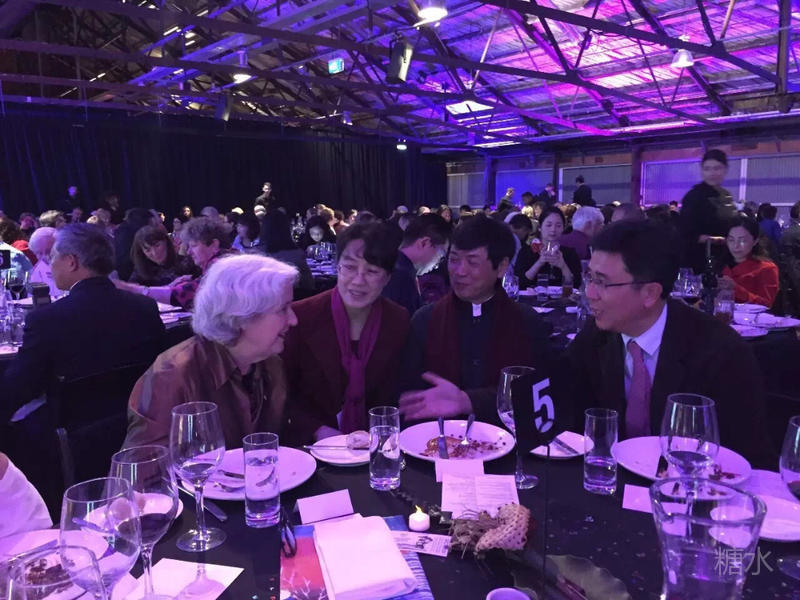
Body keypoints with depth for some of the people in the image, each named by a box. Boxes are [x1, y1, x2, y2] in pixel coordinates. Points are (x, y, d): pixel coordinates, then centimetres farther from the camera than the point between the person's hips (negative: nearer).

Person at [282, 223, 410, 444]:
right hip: (313, 445, -1)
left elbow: (393, 395, 7)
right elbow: (284, 391, -2)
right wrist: (318, 430, -14)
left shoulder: (399, 321, -2)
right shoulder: (300, 316, -9)